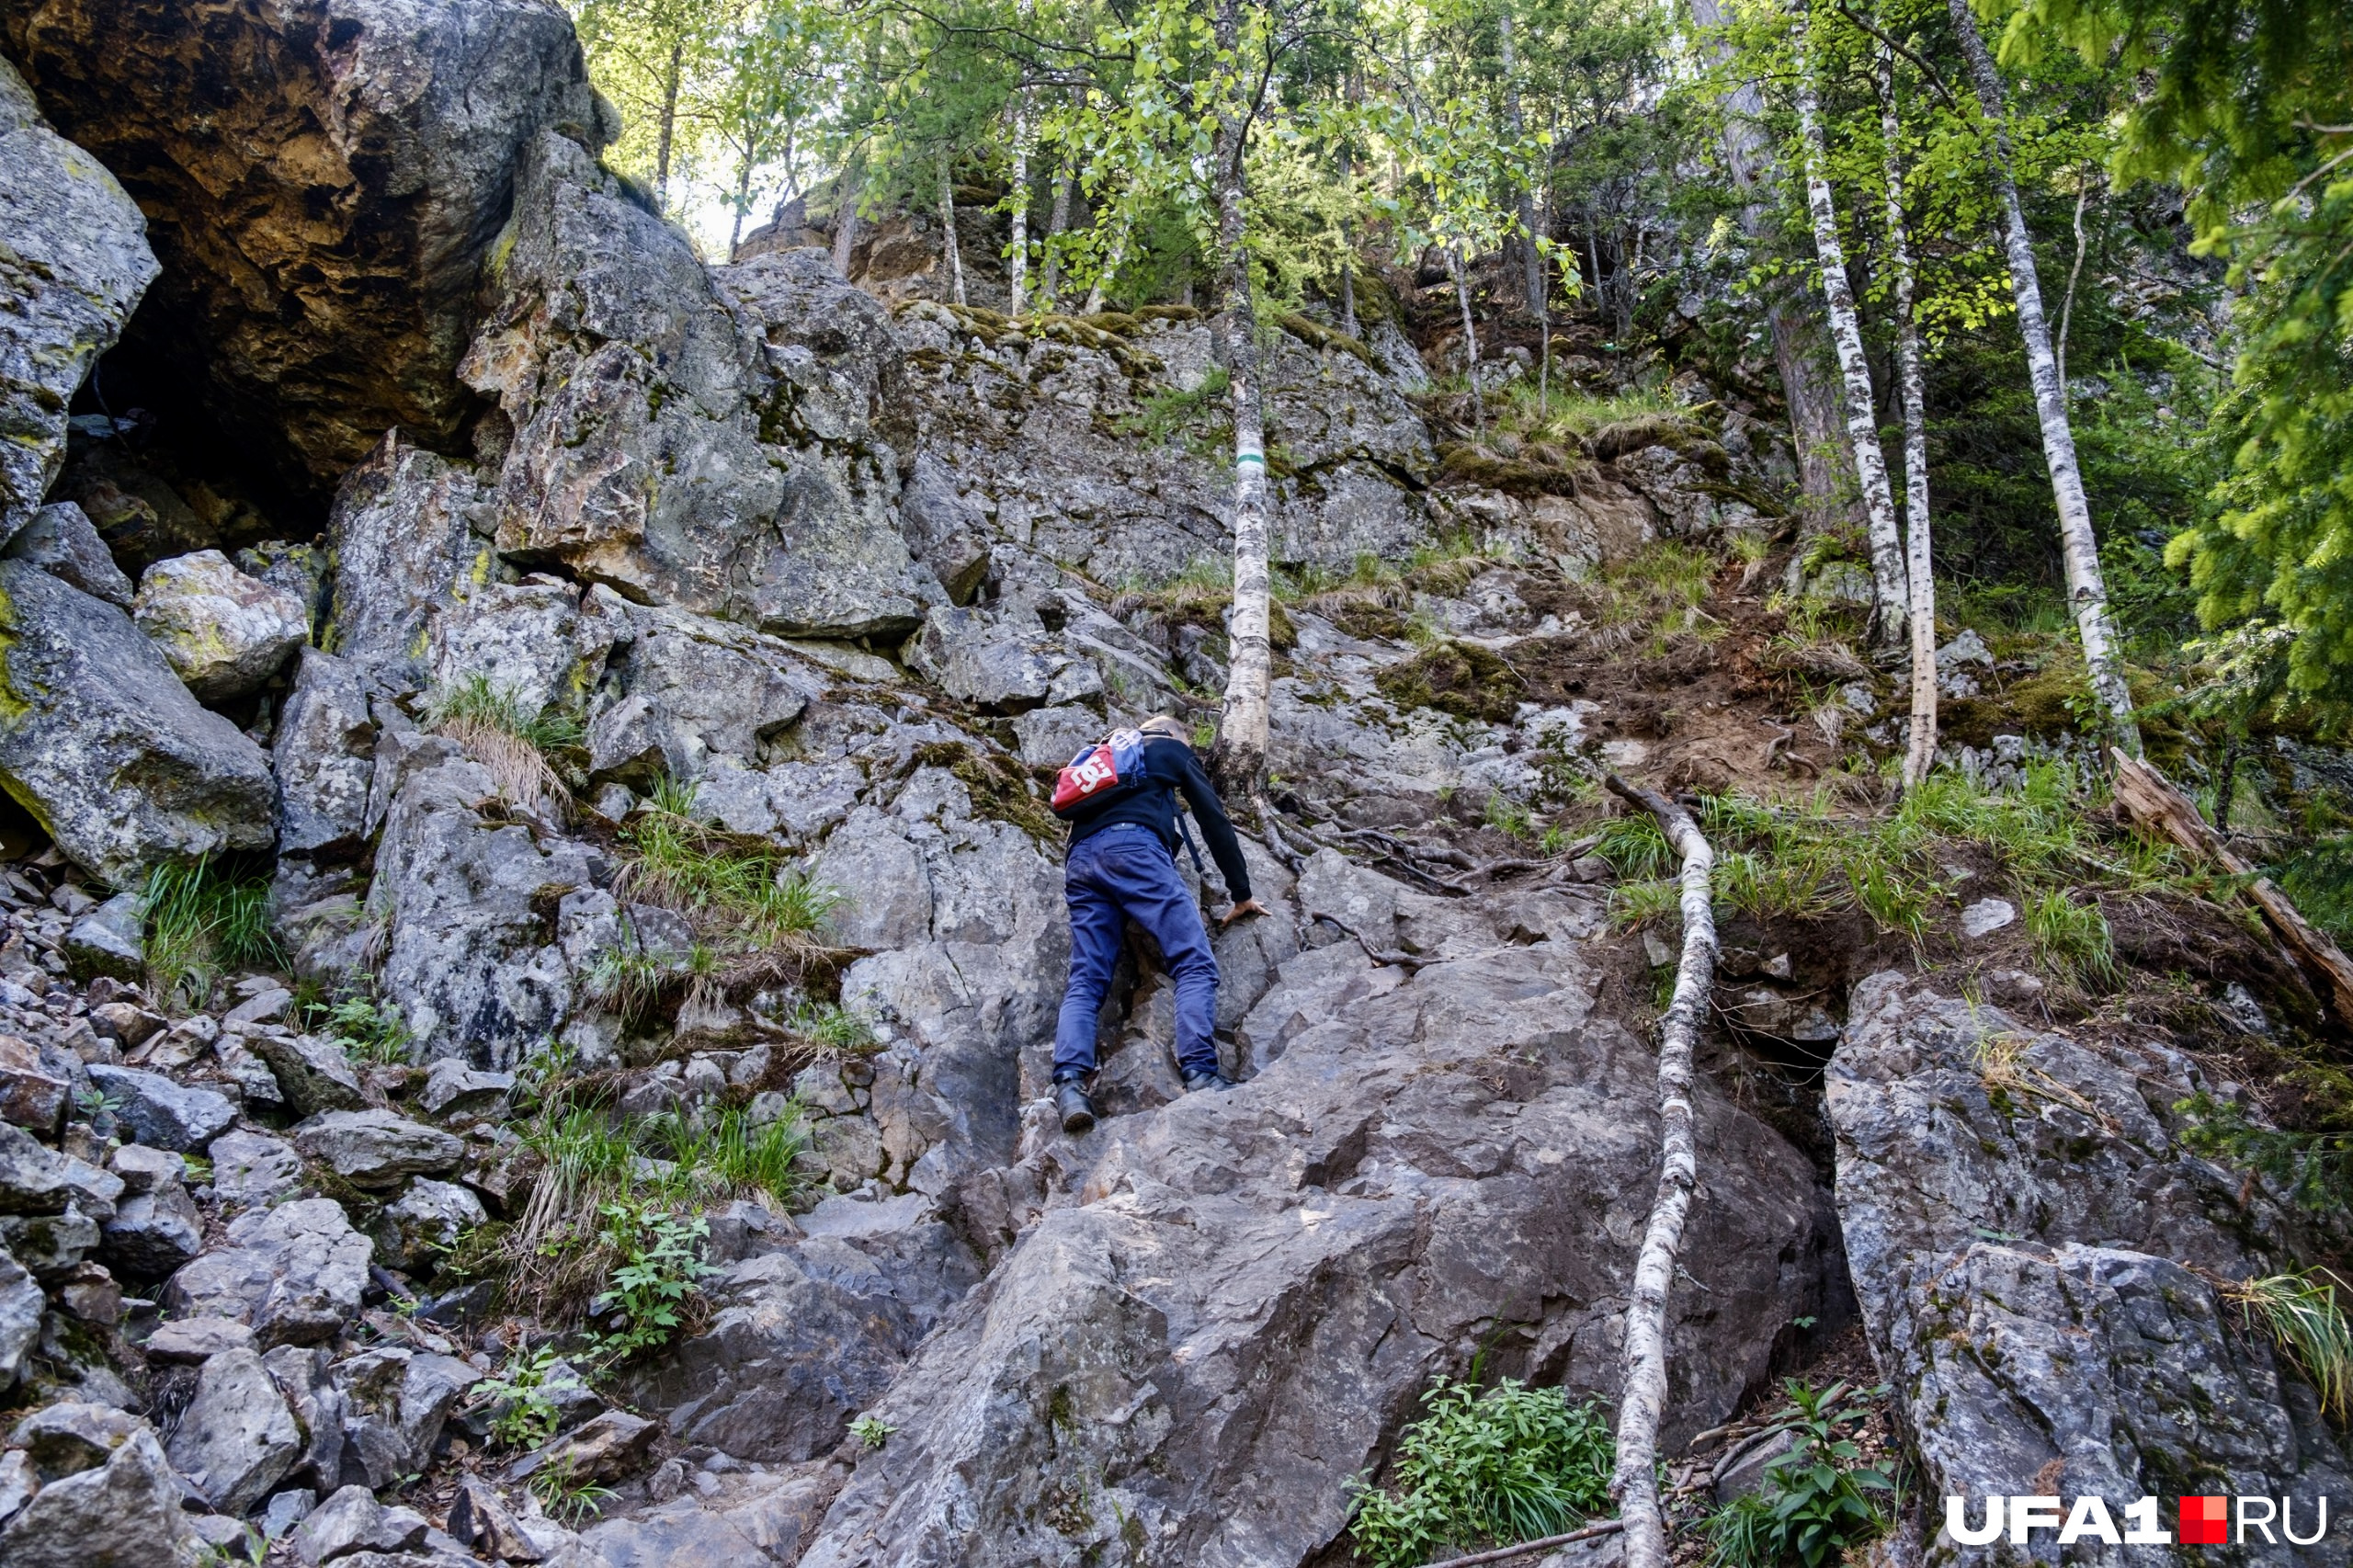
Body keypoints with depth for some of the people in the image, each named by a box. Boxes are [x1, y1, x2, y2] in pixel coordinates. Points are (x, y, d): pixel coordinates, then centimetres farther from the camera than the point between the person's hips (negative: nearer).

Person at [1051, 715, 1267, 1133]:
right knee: (1194, 963, -11)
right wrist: (1242, 895, 21)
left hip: (1080, 860, 6)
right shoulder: (1173, 751, 25)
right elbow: (1214, 819, 18)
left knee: (1085, 980, -4)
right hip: (1134, 847, -6)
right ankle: (1199, 1072, -29)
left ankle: (1070, 1081, -27)